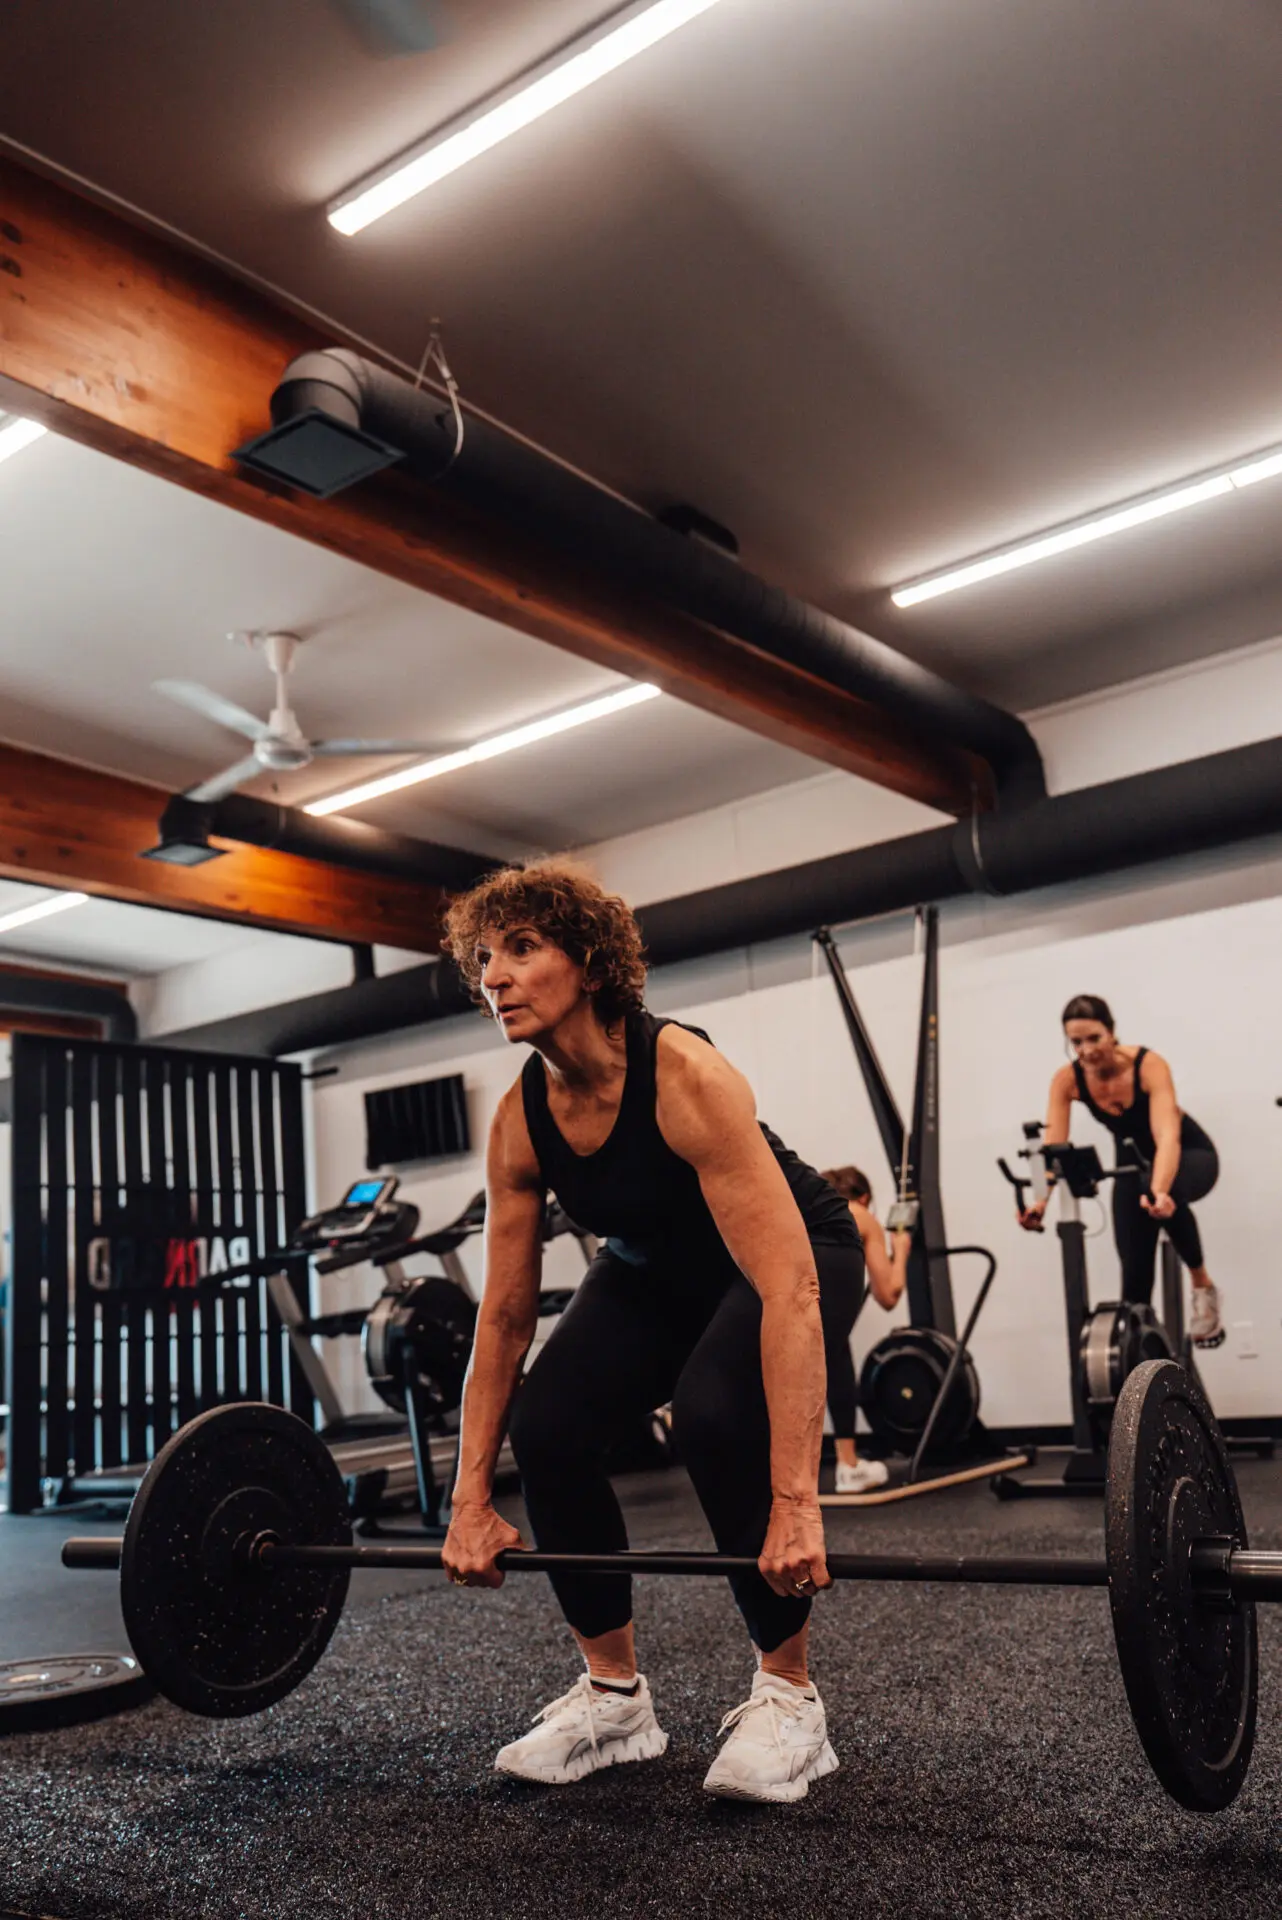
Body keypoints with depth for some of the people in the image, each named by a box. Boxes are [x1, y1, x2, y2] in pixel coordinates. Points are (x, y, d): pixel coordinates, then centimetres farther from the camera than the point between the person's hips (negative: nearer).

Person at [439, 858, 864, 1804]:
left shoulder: (684, 1075, -36)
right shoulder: (520, 1122, -17)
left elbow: (786, 1290, -40)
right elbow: (503, 1315, -8)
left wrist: (797, 1504, -45)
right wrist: (472, 1499, -8)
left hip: (796, 1254, -5)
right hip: (657, 1271, 6)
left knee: (715, 1411, -32)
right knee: (546, 1427, -17)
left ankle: (788, 1699, -10)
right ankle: (615, 1694, 5)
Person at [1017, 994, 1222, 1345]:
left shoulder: (1149, 1065, -32)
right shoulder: (1066, 1080, -21)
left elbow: (1167, 1137, -45)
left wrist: (1159, 1191, -63)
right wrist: (1040, 1202, -45)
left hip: (1190, 1155, -4)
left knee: (1166, 1191, -38)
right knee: (1134, 1268, -4)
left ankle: (1203, 1286, -17)